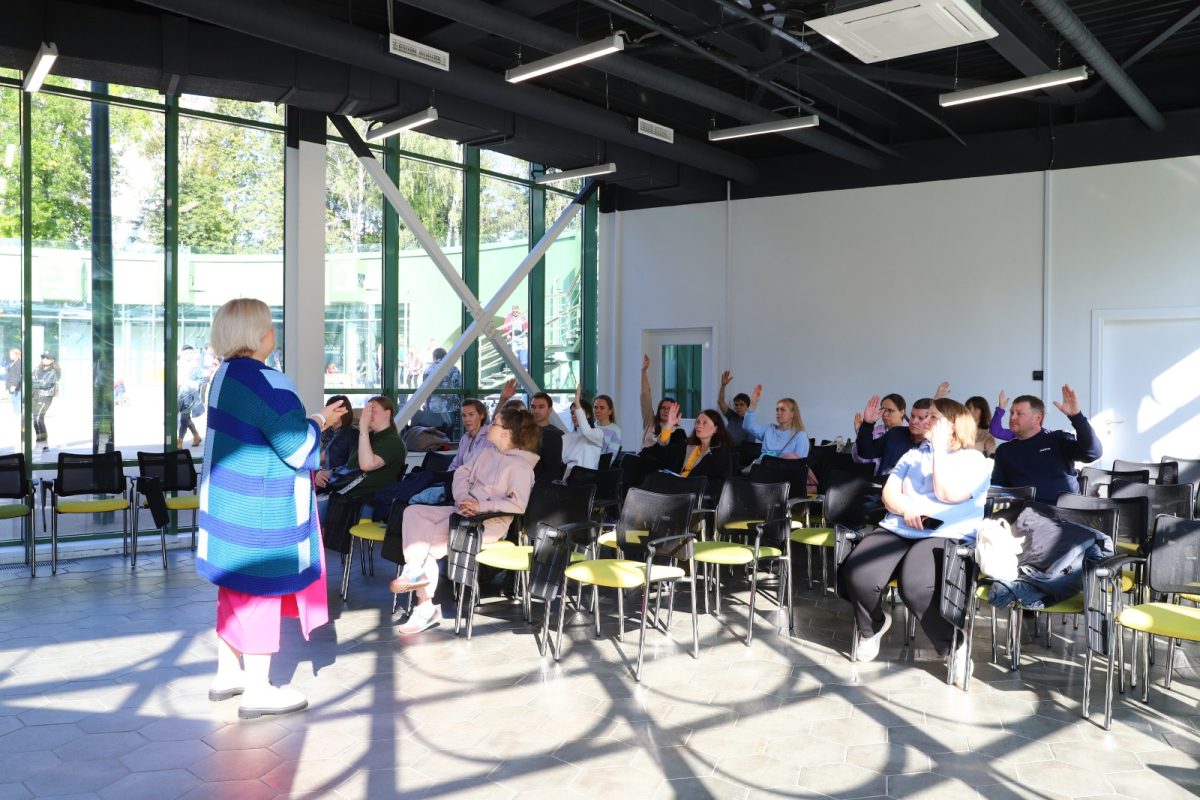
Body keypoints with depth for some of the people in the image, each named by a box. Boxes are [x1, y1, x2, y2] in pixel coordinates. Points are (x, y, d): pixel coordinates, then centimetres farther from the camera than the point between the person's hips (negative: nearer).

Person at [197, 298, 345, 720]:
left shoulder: (225, 375, 7)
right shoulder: (267, 383, -22)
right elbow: (297, 445, -20)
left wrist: (304, 423, 15)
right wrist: (318, 422, -3)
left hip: (229, 499, 9)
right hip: (260, 509, -9)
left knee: (235, 588, 18)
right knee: (261, 590, 0)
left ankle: (228, 674, 31)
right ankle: (258, 691, 11)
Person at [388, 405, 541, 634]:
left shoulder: (520, 465, -9)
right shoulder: (486, 453, 16)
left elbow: (518, 504, -20)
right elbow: (461, 474, 13)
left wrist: (481, 506, -20)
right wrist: (464, 498, -7)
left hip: (491, 521, -9)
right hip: (465, 510, 9)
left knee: (433, 535, -28)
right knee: (413, 512, -12)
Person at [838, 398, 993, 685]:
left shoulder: (973, 459, 6)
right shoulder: (914, 454, 23)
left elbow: (948, 494, -12)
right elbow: (889, 493, 12)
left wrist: (939, 447, -7)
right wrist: (907, 509, -10)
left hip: (944, 536, -5)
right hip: (896, 530, 5)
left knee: (916, 587, -36)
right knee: (858, 576, -24)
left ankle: (954, 646, -11)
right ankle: (872, 626, 8)